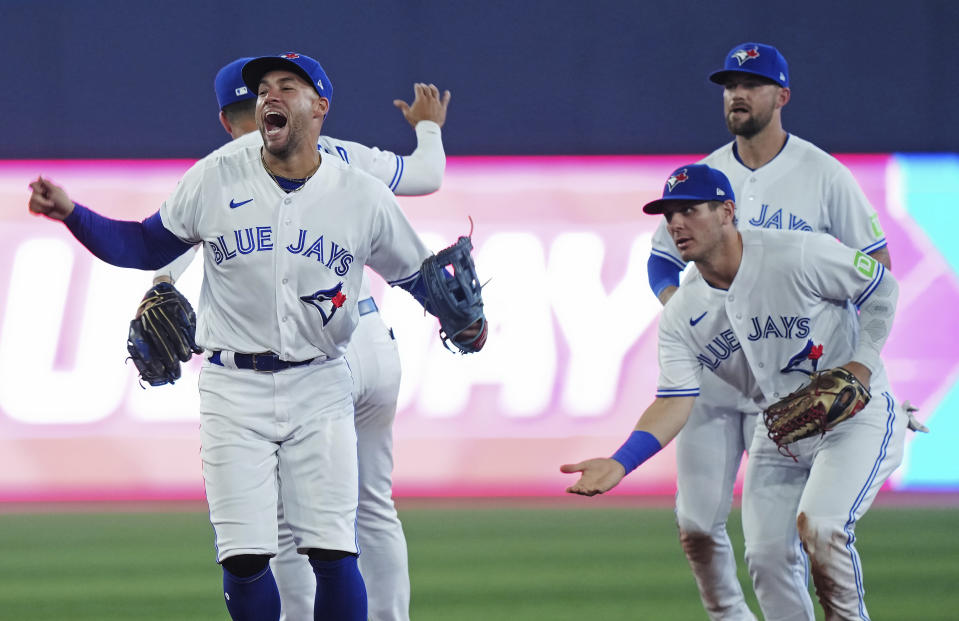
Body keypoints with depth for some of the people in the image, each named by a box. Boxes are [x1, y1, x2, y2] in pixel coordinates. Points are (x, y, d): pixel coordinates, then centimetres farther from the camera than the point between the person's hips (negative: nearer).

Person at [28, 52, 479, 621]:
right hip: (234, 389, 0)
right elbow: (147, 248, 8)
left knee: (334, 555, -7)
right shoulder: (215, 178, 0)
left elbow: (416, 273, 10)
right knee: (244, 559, -6)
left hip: (320, 388, 0)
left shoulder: (364, 197, 0)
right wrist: (72, 214, -5)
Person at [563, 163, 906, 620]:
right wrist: (619, 463, -27)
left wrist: (862, 363, -14)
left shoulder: (799, 256, -21)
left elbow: (882, 288, -6)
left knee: (817, 525, -26)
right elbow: (675, 402, -13)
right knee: (765, 553, -4)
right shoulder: (681, 315, -6)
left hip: (857, 416, -6)